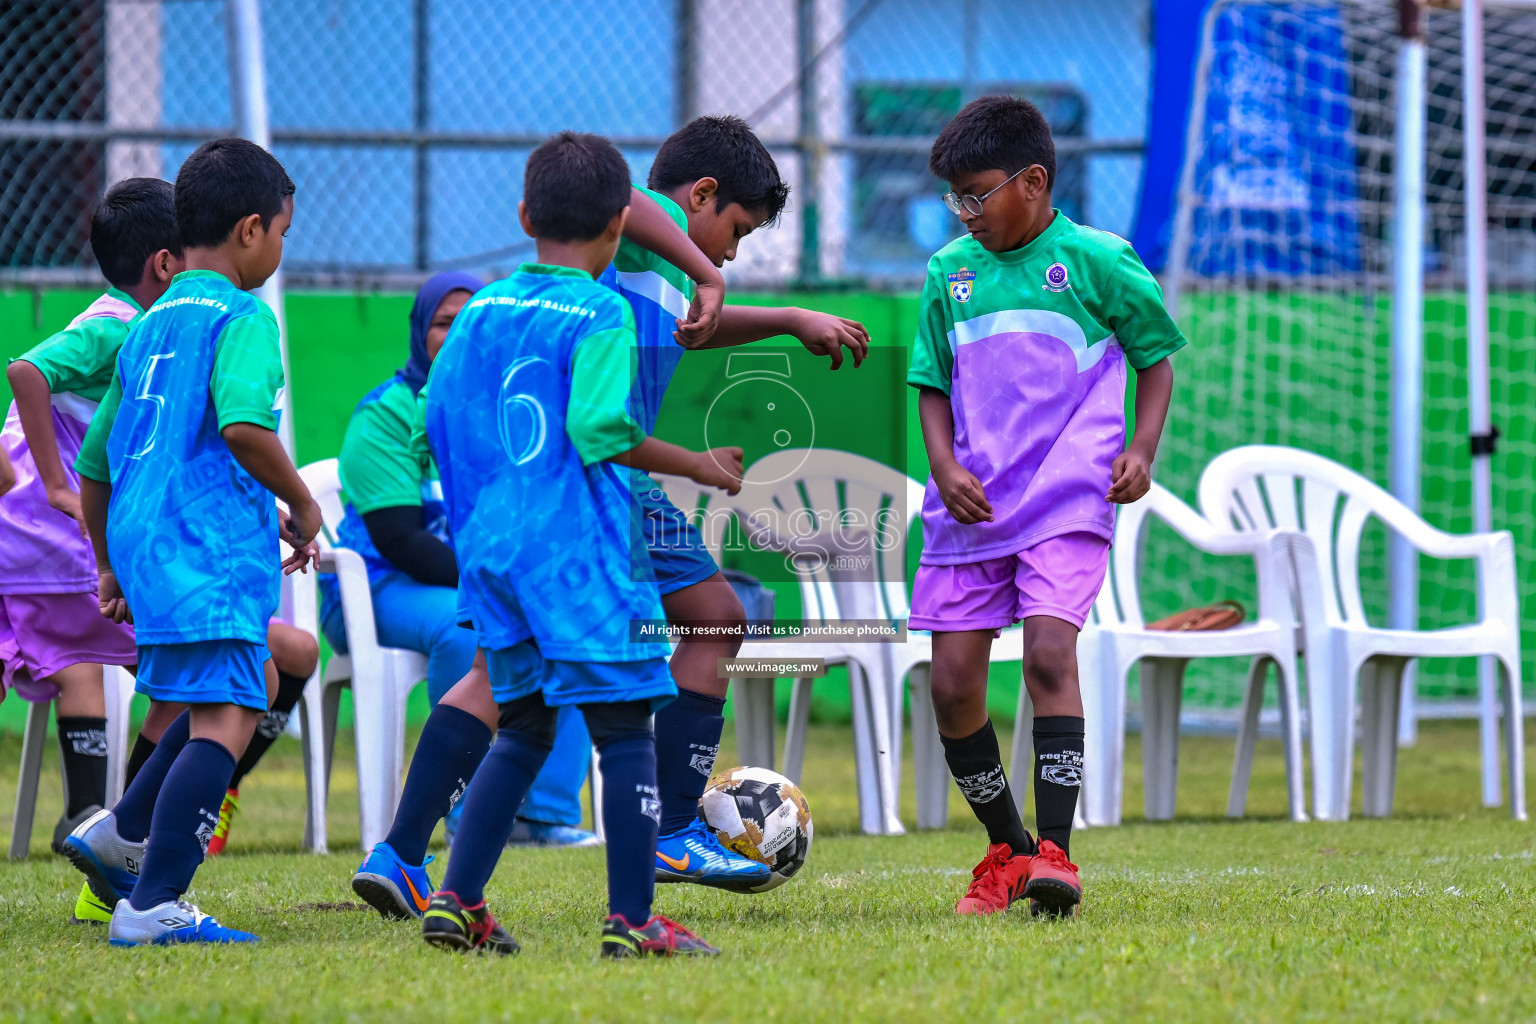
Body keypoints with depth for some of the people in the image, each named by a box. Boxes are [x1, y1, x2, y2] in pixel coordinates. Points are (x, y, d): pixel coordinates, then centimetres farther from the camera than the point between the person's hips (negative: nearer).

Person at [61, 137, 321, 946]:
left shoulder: (150, 327, 20)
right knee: (224, 720, -12)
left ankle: (123, 833, 20)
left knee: (256, 685, 25)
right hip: (211, 547, -9)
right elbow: (242, 424, -23)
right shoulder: (241, 315, -5)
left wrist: (110, 565, 35)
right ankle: (152, 904, -22)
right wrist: (301, 501, -8)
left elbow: (93, 463, 25)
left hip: (143, 544, 9)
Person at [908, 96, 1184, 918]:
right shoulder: (950, 272, 9)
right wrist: (944, 465, -3)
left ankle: (1053, 850, -19)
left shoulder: (1097, 261, -1)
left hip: (1067, 502, -4)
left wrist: (1141, 452, -5)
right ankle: (1005, 849, 18)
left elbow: (1156, 358, 9)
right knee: (952, 682, 0)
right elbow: (933, 386, 15)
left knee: (1049, 654, -22)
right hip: (971, 506, 4)